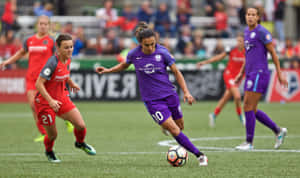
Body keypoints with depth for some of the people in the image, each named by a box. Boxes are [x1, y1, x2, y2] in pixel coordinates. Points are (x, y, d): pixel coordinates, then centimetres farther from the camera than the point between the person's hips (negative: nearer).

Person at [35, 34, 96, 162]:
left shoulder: (67, 60, -1)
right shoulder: (53, 62, -26)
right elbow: (39, 84, -28)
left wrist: (71, 83, 29)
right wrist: (50, 101, -34)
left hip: (62, 99, 7)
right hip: (45, 102, -7)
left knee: (81, 125, -3)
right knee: (52, 134, 2)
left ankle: (80, 143, 31)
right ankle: (49, 152, 37)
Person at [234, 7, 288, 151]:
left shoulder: (262, 32, -9)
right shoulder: (247, 32, 16)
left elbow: (272, 52, -8)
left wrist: (279, 74, -9)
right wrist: (241, 73, 23)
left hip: (259, 73, -9)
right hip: (251, 74, 9)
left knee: (248, 108, -10)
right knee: (252, 109, 10)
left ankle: (249, 142, -3)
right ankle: (278, 131, 22)